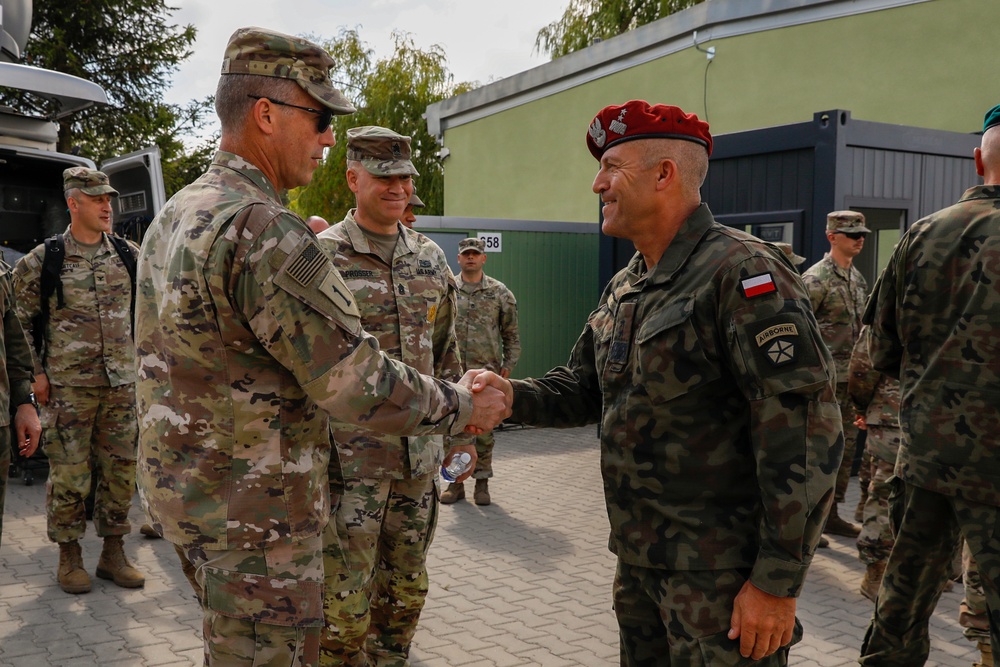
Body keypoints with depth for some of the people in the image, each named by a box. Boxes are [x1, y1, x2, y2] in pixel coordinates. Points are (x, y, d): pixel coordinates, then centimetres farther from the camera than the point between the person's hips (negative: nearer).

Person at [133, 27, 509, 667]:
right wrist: (464, 405, -11)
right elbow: (359, 383, -24)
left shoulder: (174, 216, 7)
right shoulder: (266, 231, -24)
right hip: (253, 508, -10)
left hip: (188, 486, 10)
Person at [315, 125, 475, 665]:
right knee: (345, 604, 1)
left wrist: (458, 431, 14)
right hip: (349, 457, -5)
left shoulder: (430, 258, 10)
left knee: (406, 590, 16)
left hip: (419, 457, 5)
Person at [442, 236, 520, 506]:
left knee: (484, 429, 4)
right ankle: (456, 481, 15)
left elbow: (511, 334, 8)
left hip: (486, 373, 0)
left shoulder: (500, 292, 5)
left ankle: (482, 482, 15)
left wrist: (508, 364, 1)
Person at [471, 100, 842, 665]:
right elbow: (585, 387, 17)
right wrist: (512, 396, -4)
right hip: (640, 559, 8)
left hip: (719, 576, -8)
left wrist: (778, 582, -21)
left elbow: (806, 433, -22)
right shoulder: (624, 288, 11)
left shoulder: (743, 273, -18)